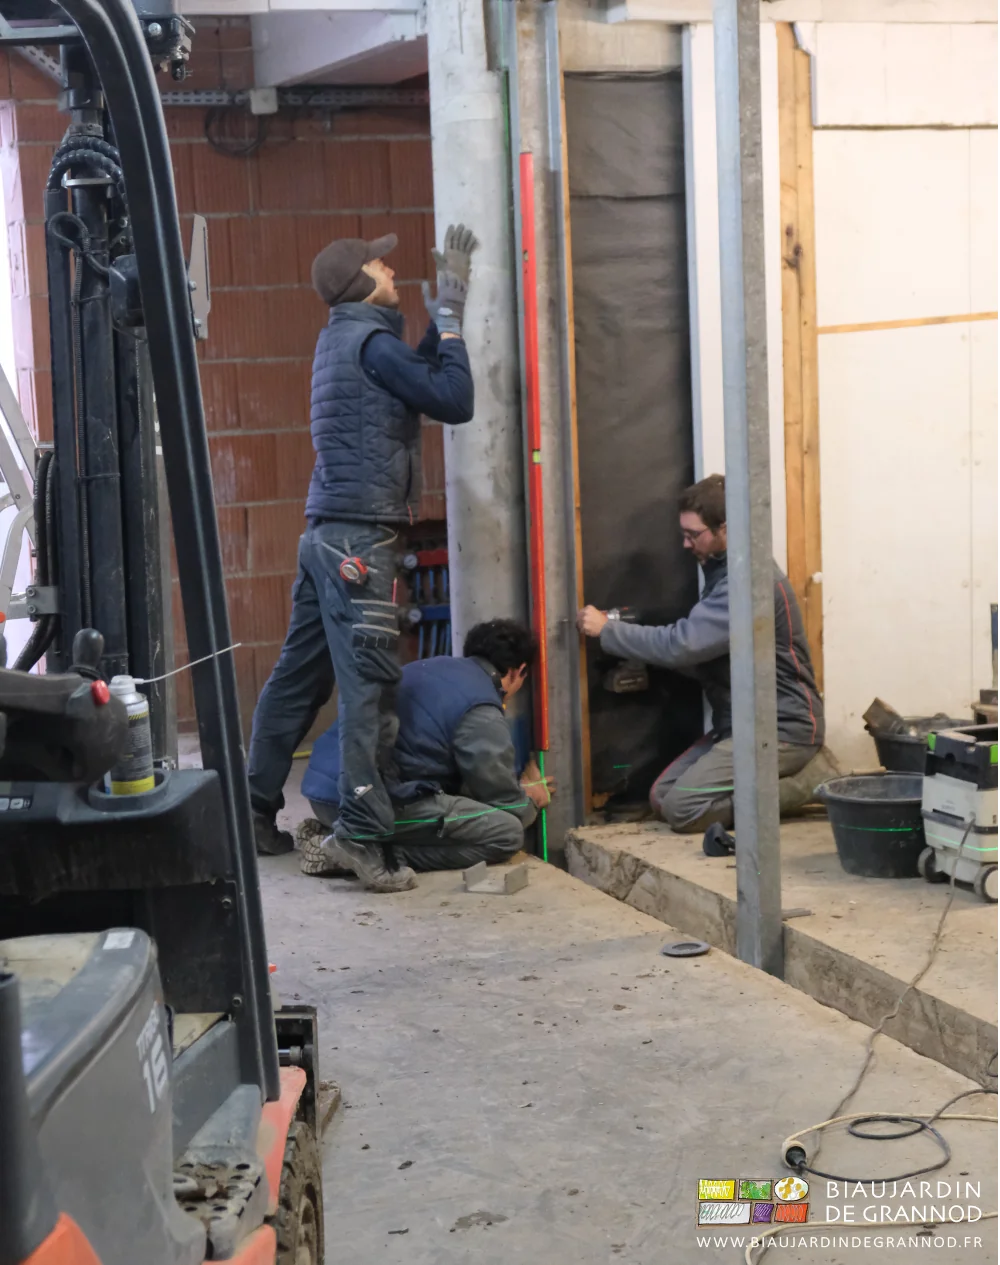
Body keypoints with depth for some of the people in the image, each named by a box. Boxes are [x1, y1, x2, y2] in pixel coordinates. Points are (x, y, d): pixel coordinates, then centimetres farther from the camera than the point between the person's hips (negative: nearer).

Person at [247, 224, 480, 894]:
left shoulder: (342, 336, 18)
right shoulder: (369, 340, -10)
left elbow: (415, 376, 25)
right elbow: (454, 402, -12)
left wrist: (445, 315, 20)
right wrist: (450, 320, -2)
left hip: (327, 532, 10)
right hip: (360, 534, -10)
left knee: (300, 673, 13)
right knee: (368, 682, -10)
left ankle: (258, 814, 21)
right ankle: (363, 836, -12)